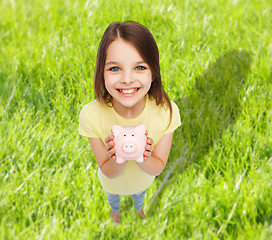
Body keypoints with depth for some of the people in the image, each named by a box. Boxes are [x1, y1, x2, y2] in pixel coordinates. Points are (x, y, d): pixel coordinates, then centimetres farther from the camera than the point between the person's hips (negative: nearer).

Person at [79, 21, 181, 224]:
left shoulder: (166, 111, -35)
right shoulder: (91, 115, -37)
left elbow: (157, 168, -23)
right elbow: (108, 172, -25)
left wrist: (143, 158, -45)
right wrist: (118, 159, -47)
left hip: (143, 177, 1)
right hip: (113, 179, -1)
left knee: (139, 193, 34)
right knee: (113, 195, 33)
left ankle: (138, 206, 68)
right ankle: (115, 209, 67)